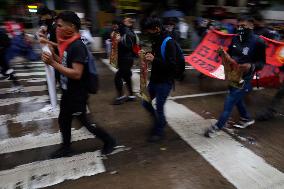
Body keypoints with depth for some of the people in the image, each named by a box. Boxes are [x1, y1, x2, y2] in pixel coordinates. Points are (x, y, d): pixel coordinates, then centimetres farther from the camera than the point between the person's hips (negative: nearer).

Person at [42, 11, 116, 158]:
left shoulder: (77, 47, -24)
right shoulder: (68, 44, 5)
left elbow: (76, 74, -30)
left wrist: (52, 63, -27)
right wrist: (53, 56, 2)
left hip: (77, 94, -9)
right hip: (68, 92, 9)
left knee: (84, 121, 7)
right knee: (63, 120, 20)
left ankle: (109, 141, 27)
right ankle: (66, 148, 41)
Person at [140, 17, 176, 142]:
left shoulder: (168, 42, -18)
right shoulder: (155, 40, 6)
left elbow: (172, 64, -24)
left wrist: (154, 60, -32)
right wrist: (148, 57, 1)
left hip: (165, 81, -8)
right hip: (154, 79, 8)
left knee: (159, 107, 1)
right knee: (146, 102, 15)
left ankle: (159, 132, 24)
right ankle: (160, 121, 38)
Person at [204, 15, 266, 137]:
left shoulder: (258, 42, -14)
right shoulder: (236, 39, 2)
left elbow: (261, 63, -9)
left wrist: (251, 66, -31)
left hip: (244, 77, -7)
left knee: (230, 101, -6)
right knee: (236, 98, 21)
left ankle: (218, 127, 4)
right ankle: (246, 119, 45)